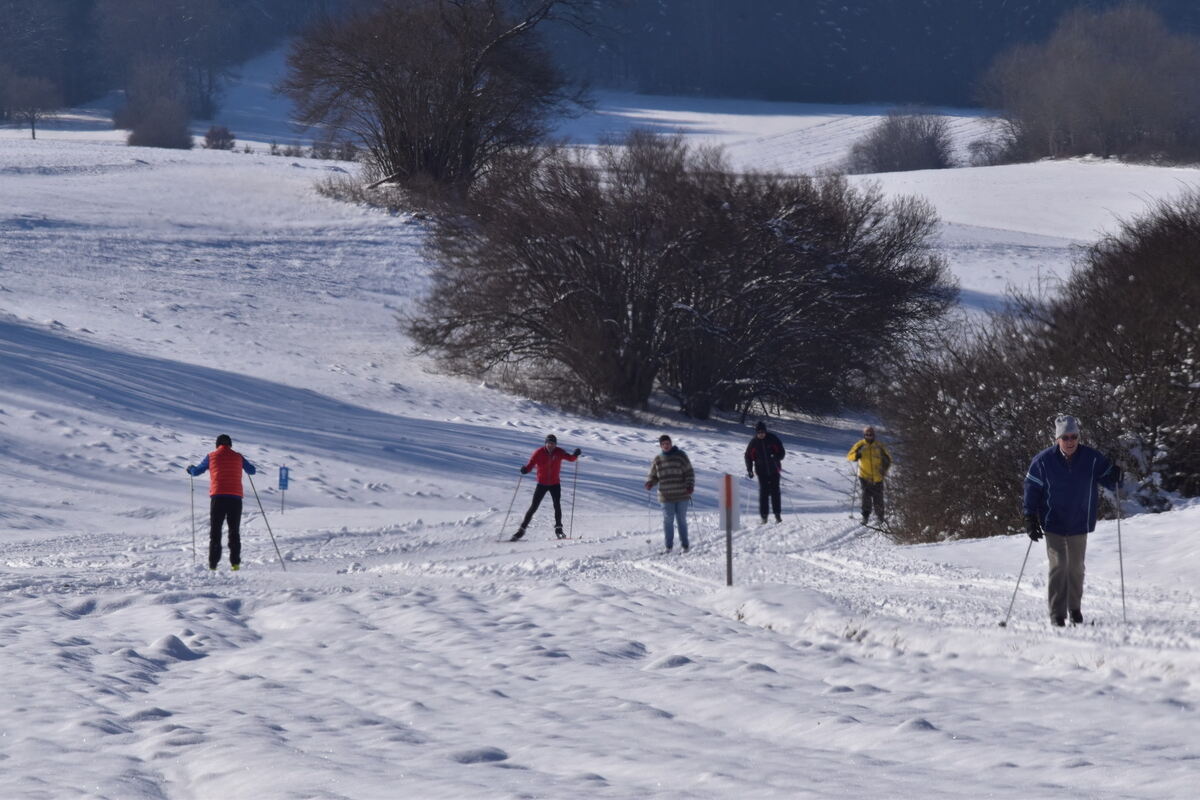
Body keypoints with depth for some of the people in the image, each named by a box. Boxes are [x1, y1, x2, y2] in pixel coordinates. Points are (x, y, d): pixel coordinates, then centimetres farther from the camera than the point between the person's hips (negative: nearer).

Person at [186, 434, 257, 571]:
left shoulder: (212, 457, 5)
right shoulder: (238, 457, 7)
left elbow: (196, 471, 17)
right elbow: (252, 471, 21)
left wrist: (190, 468, 40)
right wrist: (244, 465, 44)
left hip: (218, 498, -1)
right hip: (235, 498, 1)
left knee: (215, 532, 3)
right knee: (234, 532, 8)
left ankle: (213, 564, -5)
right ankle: (235, 563, -1)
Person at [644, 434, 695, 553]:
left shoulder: (680, 456, 1)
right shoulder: (657, 460, 7)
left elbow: (689, 473, 1)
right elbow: (653, 476, 14)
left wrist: (690, 485, -13)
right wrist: (650, 483, -8)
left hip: (682, 496, -2)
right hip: (666, 497, 2)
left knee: (681, 520, 4)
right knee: (668, 520, -2)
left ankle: (684, 545, 12)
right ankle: (669, 546, 7)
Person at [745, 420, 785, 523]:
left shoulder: (773, 439, -4)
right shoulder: (754, 442, 0)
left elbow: (781, 452, -1)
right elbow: (748, 456, 7)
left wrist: (776, 457, -22)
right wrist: (749, 470, -3)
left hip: (774, 470, 0)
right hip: (762, 471, 0)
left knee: (775, 492, -2)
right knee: (763, 492, -7)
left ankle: (777, 514, 6)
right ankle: (764, 516, -4)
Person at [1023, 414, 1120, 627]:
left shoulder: (1091, 459, -7)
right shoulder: (1043, 461, -10)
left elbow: (1107, 479, 3)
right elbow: (1032, 489, -2)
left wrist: (1115, 478, -22)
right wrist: (1030, 519, -7)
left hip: (1080, 523, 2)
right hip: (1053, 523, -2)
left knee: (1076, 568, 12)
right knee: (1058, 566, -11)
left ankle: (1075, 609, 29)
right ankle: (1057, 615, -7)